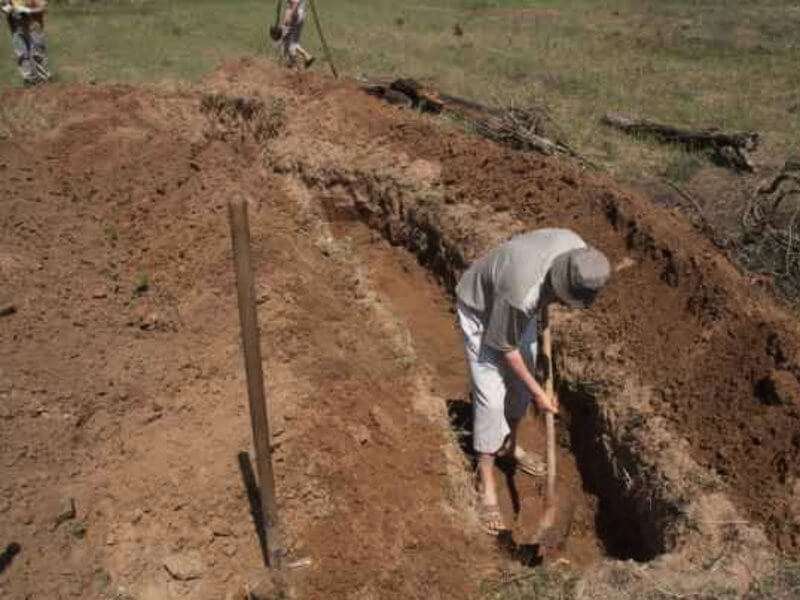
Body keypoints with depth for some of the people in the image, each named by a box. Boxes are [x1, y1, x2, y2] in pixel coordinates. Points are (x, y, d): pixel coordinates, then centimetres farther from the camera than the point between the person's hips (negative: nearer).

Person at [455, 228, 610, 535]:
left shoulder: (578, 248, -27)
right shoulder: (521, 293, -44)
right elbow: (505, 348, -26)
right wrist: (538, 393, -17)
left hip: (522, 308, 7)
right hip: (480, 310, -7)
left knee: (519, 383, 15)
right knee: (491, 397, -8)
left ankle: (509, 444, 41)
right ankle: (486, 483, 6)